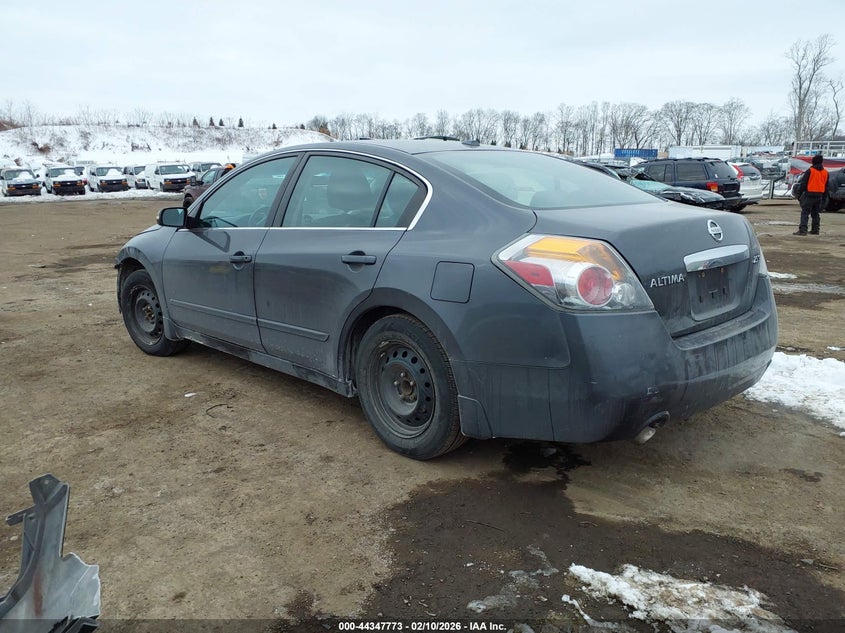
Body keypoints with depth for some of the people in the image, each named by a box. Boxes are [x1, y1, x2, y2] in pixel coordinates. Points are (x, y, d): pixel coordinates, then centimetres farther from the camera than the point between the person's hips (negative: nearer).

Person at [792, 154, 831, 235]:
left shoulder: (810, 171, -8)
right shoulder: (826, 173, 11)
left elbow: (803, 183, -9)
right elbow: (827, 187, 16)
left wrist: (798, 194, -1)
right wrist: (824, 198, 22)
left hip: (809, 195, -6)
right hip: (819, 196, 6)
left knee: (805, 213, -7)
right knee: (815, 213, 15)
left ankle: (802, 230, -16)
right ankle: (815, 230, 18)